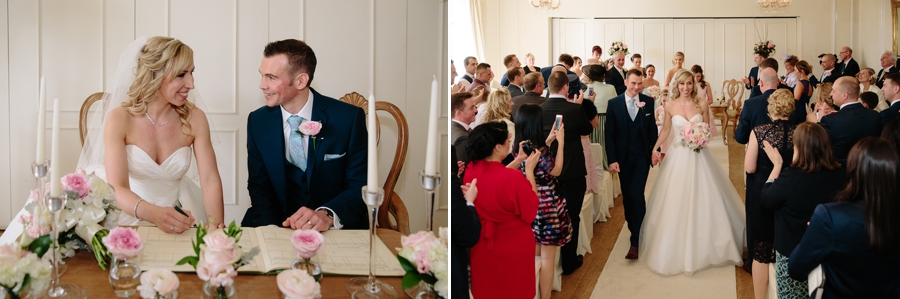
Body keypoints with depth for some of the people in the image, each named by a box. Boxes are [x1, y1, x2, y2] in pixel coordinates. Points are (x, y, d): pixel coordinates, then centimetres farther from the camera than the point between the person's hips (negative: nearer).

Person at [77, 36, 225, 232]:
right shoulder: (120, 119, -12)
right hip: (129, 218, -2)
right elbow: (117, 188, -20)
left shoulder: (194, 118, -5)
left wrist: (216, 225, -28)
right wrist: (155, 214, -41)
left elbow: (210, 179, -9)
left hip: (177, 221, 2)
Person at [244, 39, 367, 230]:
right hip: (279, 225, 4)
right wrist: (271, 227, -15)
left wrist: (327, 215, -28)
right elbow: (259, 186, 5)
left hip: (339, 226, -3)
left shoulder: (349, 118, -9)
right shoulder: (258, 121, 2)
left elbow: (360, 186, -8)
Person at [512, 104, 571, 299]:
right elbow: (556, 171, -11)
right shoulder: (539, 150, -26)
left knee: (535, 253, 23)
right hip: (545, 205, -9)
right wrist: (560, 143, -8)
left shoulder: (520, 147, -2)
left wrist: (548, 141, 16)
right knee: (547, 257, 5)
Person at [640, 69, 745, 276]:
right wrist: (655, 149, -2)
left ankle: (703, 246, 23)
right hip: (678, 156, 0)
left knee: (703, 201, 6)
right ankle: (679, 249, 17)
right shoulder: (670, 106, -2)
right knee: (676, 203, 2)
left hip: (699, 157, 1)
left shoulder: (701, 104, -2)